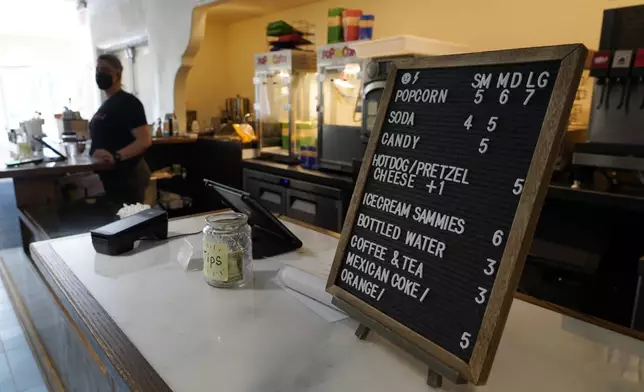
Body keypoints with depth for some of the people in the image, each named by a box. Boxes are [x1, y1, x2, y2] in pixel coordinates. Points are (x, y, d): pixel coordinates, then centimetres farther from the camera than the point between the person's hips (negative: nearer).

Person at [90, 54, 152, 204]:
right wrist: (92, 153, 12)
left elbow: (144, 140, -22)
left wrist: (116, 157, -33)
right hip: (110, 176, 10)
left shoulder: (129, 102, -12)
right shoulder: (106, 105, 18)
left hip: (127, 176, -10)